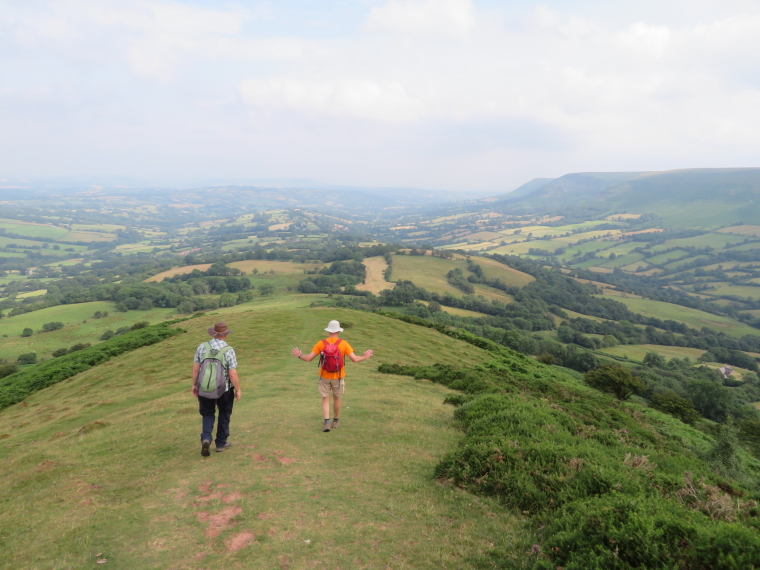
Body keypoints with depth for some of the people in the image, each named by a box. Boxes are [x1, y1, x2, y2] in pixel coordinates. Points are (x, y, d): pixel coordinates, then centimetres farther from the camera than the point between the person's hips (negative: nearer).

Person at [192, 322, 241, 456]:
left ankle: (206, 438, -6)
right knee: (224, 415, 19)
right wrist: (238, 390, -3)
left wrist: (194, 385, 12)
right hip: (224, 389, -2)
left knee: (208, 414, 18)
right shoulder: (229, 350, -15)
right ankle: (221, 443, 28)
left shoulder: (202, 347, -7)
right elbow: (233, 374, -15)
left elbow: (195, 369, -2)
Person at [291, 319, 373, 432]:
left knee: (325, 399, 8)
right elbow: (355, 359, -13)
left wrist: (299, 356, 12)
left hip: (324, 376, 0)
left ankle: (327, 422, -8)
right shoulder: (343, 344, -12)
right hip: (338, 377, 0)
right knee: (336, 398, 19)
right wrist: (365, 357, 7)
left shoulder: (321, 343, -10)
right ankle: (336, 421, 32)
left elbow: (309, 358, -9)